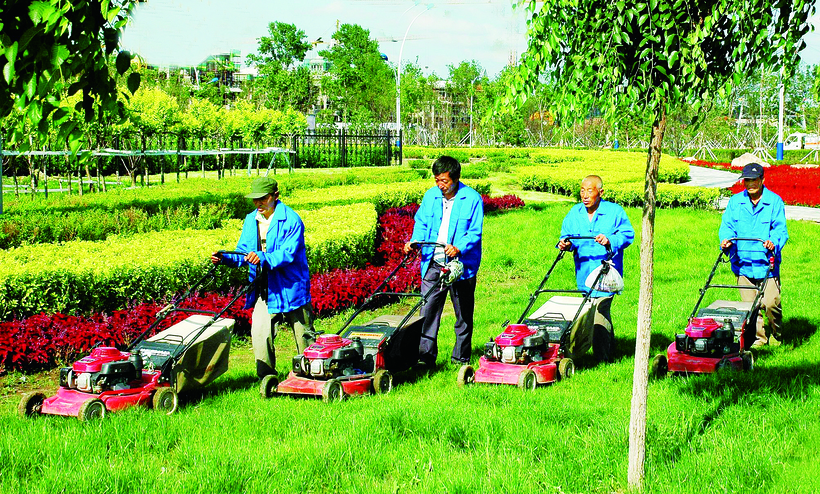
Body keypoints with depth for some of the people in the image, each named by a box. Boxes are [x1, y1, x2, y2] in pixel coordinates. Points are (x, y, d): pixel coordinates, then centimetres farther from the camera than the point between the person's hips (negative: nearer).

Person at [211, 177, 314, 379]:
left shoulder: (291, 220, -14)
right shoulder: (251, 220, 7)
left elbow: (288, 254, -24)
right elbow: (243, 253, 10)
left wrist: (263, 258, -39)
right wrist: (225, 258, -10)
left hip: (291, 288, -5)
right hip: (264, 291, 5)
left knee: (303, 335, 8)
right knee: (260, 333, -8)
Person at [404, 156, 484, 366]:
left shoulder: (472, 199, -6)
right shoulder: (430, 196, 7)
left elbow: (475, 232, -10)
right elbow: (422, 224, 15)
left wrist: (459, 248, -27)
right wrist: (415, 241, -5)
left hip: (461, 264, -3)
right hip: (433, 264, 3)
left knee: (463, 314, 9)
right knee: (427, 309, -5)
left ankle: (461, 357, 21)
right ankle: (425, 355, 0)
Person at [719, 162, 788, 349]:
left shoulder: (774, 201, 4)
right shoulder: (735, 202, 12)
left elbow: (780, 228, -3)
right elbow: (727, 225, 6)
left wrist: (773, 241, -24)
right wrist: (726, 239, -16)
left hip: (766, 263, -2)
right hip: (743, 263, 3)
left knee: (770, 302, -9)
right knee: (749, 305, 3)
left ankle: (775, 334, 17)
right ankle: (758, 338, 20)